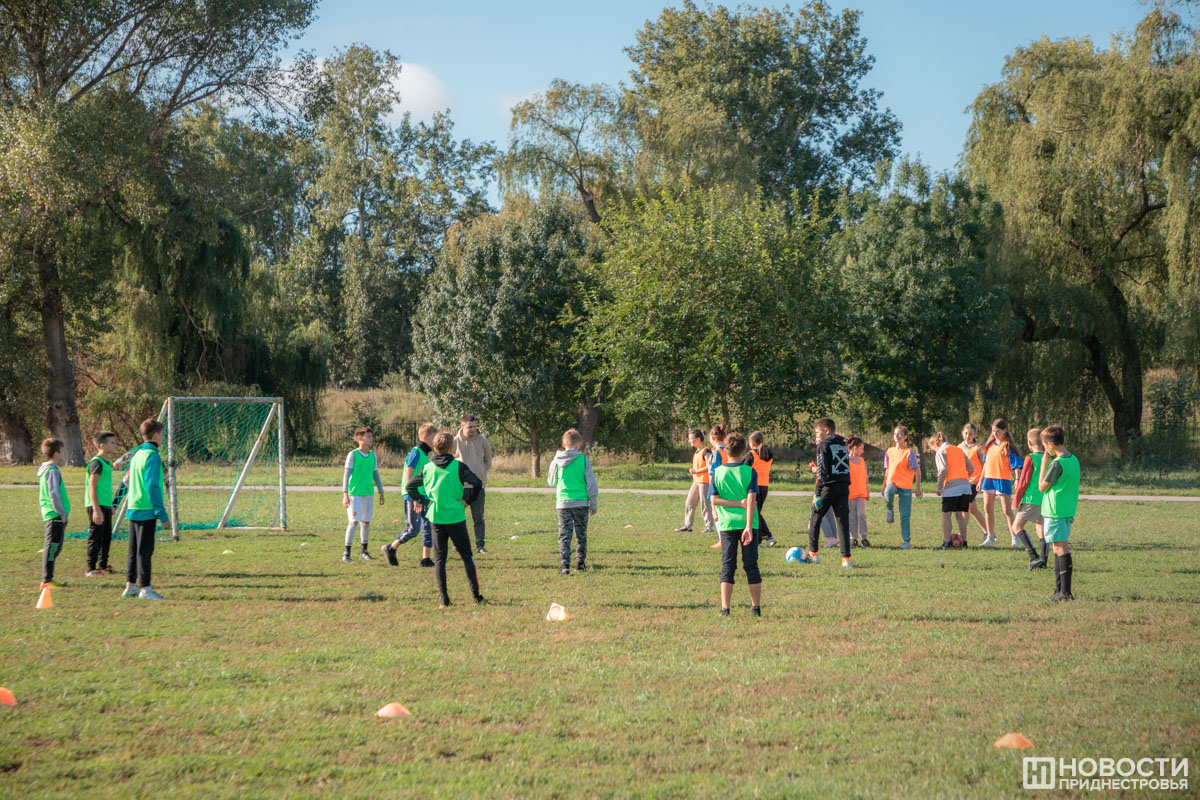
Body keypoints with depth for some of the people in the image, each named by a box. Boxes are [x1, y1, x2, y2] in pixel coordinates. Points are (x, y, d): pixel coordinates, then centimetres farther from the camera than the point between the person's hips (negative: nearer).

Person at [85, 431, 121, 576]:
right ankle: (91, 569, -5)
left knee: (106, 537, 15)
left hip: (105, 505, 10)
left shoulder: (107, 462, 16)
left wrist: (110, 506, 27)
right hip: (97, 505, -10)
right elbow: (92, 487, -18)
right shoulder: (97, 462, -14)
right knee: (95, 538, -7)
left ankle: (103, 566, 25)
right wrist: (96, 509, -22)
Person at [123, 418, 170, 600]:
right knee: (145, 550, -6)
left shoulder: (137, 454, 14)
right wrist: (162, 515, -16)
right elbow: (152, 487, -18)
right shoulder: (152, 456, -12)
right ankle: (145, 589, -6)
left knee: (134, 550, 14)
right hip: (146, 511, -9)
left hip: (133, 509, 9)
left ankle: (130, 586, 18)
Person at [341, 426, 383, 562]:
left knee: (366, 522, 8)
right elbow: (346, 474, -6)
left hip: (369, 493, 5)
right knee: (354, 521, -11)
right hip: (354, 493, -5)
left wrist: (381, 492, 16)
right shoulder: (353, 454, -6)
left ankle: (364, 551, 18)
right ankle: (346, 552, -4)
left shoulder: (373, 455, 10)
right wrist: (345, 494, -12)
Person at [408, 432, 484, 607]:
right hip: (456, 517, -2)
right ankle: (475, 594, 7)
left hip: (436, 518, 2)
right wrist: (466, 500, -6)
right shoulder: (458, 466, -6)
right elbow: (476, 483, -18)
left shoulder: (427, 468, 4)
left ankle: (443, 597, 1)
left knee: (439, 558, 8)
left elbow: (409, 487, 8)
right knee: (466, 556, 9)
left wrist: (425, 501, 10)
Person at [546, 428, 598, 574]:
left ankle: (565, 565, -13)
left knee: (564, 535, 0)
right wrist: (593, 503, 7)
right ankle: (580, 563, 20)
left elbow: (551, 482, 13)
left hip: (563, 502, 0)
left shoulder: (557, 461, 1)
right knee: (581, 535, 14)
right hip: (581, 502, 0)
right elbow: (591, 482, -1)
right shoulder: (583, 460, -4)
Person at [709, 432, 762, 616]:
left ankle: (725, 608, -5)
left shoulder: (718, 472, 2)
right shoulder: (749, 471, -4)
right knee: (751, 565, 6)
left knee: (727, 566, 3)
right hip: (747, 523, -1)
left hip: (727, 524, 1)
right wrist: (748, 527, -16)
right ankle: (756, 607, 10)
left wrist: (737, 503, -5)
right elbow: (751, 500, -12)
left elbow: (714, 499, -5)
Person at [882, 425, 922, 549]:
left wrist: (918, 488, -9)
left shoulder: (909, 452, -3)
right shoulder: (890, 451, 11)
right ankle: (890, 510, -7)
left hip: (905, 486, -2)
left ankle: (906, 541, 6)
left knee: (905, 516, -3)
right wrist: (884, 487, 18)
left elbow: (917, 470, -3)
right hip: (892, 482, 2)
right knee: (889, 492, -37)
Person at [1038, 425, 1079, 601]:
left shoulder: (1057, 463, -17)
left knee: (1061, 549, -10)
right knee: (1060, 548, 16)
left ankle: (1065, 592, -13)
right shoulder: (1073, 460, 10)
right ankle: (1059, 589, 22)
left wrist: (1044, 465, -3)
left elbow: (1042, 487, -10)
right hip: (1069, 511, 9)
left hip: (1055, 512, -9)